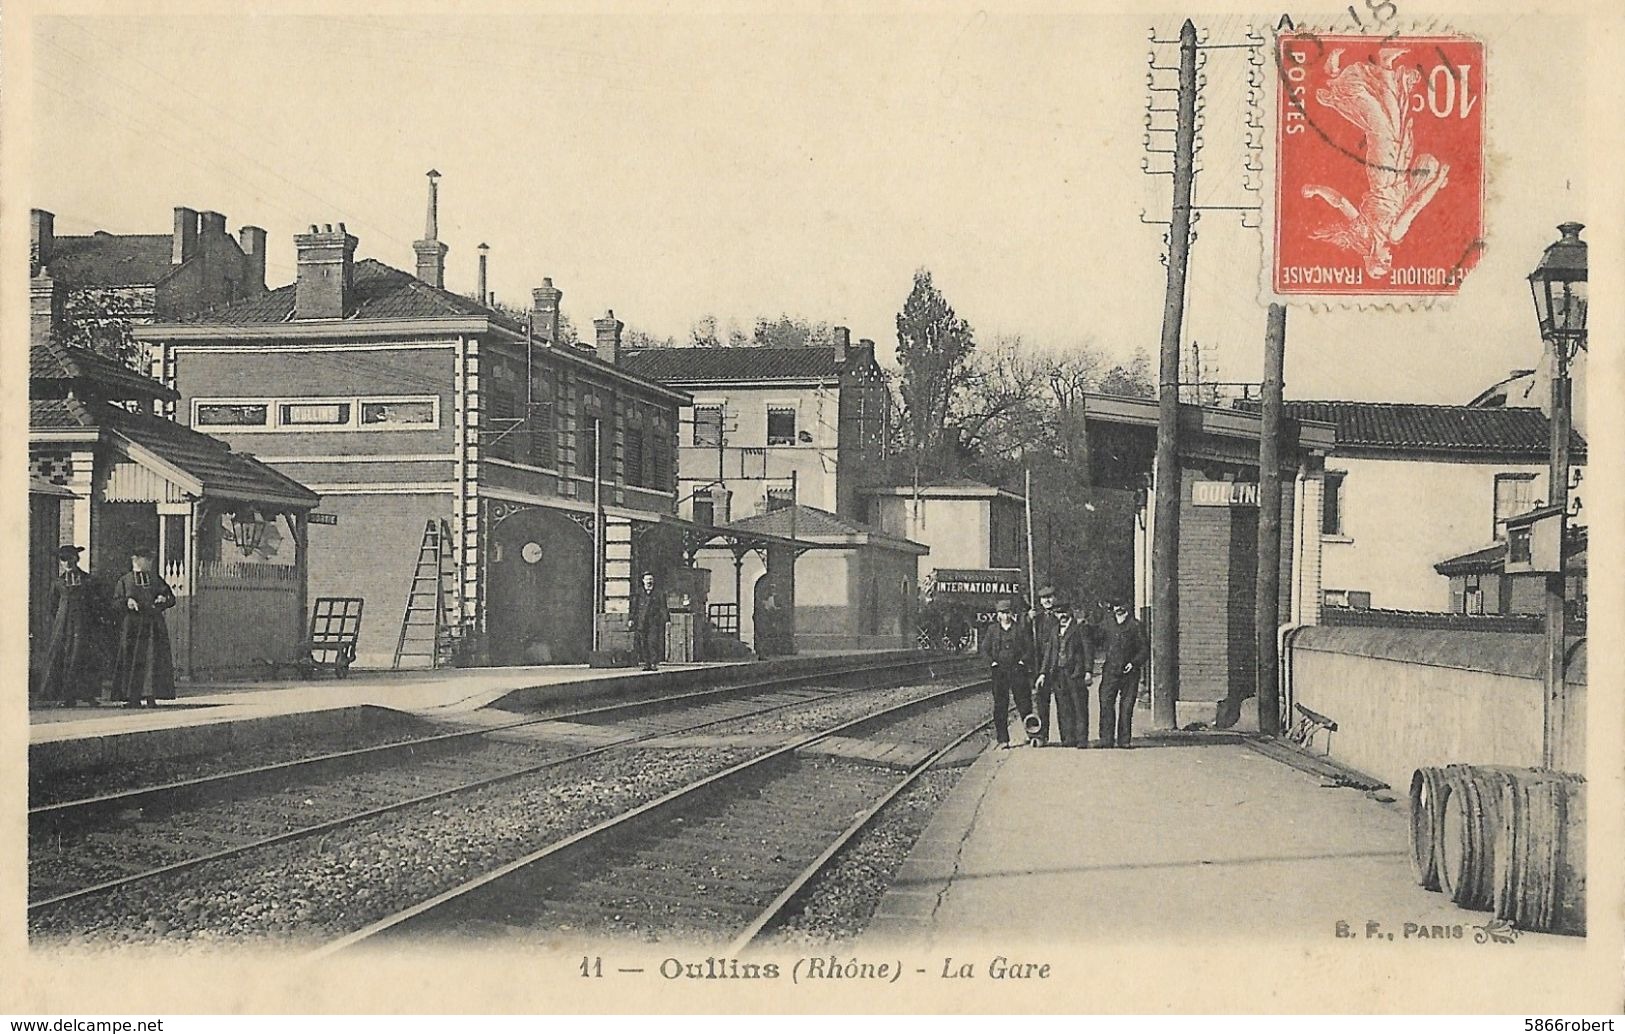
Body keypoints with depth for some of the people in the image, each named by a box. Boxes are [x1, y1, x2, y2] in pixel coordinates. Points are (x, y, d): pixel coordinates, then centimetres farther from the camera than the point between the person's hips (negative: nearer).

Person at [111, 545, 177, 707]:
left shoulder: (155, 578, 16)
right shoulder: (125, 580, 9)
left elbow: (171, 597, 14)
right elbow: (116, 601, 3)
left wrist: (163, 598, -8)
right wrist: (127, 602, -17)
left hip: (153, 624, 2)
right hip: (132, 625, -2)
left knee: (153, 660, -7)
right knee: (132, 662, -4)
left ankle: (150, 696, -6)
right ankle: (133, 698, 1)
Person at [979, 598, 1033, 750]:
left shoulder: (1020, 630, 8)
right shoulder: (992, 630, 10)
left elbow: (1029, 647, 6)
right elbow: (985, 649, 8)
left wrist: (1023, 661, -8)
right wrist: (992, 662, -6)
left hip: (1017, 670, -1)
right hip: (999, 671, 1)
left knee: (1023, 702, -3)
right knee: (1000, 706, 0)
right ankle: (1003, 740, 3)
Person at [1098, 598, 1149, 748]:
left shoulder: (1135, 626, 0)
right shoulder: (1108, 625, 11)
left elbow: (1143, 648, 0)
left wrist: (1134, 663, -11)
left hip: (1129, 672, -2)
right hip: (1110, 671, 2)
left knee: (1126, 707, 1)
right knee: (1106, 704, -7)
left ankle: (1124, 740, 7)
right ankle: (1106, 740, -5)